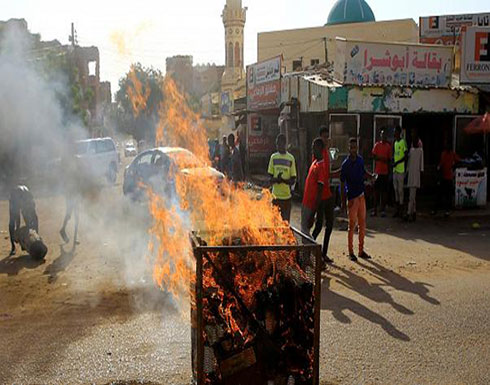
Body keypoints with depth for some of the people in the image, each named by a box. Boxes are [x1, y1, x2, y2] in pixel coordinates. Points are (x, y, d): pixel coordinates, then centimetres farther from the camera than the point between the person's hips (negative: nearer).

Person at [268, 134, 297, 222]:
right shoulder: (273, 157, 6)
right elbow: (270, 177, 5)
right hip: (275, 195, 2)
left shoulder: (291, 158, -1)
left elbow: (293, 180, -1)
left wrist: (284, 180, -21)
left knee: (286, 221, 1)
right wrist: (276, 179, -17)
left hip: (287, 196, -1)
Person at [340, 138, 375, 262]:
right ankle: (351, 252, 10)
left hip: (361, 195, 6)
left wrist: (371, 176, 3)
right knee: (352, 225, -1)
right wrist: (344, 202, -11)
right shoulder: (346, 164, -13)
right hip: (352, 197, -6)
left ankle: (361, 250, 22)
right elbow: (342, 184, -9)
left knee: (362, 224, 11)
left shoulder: (360, 160, 4)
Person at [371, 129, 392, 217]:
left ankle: (383, 209, 6)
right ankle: (375, 209, 6)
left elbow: (389, 159, 7)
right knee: (376, 190, 2)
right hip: (378, 170, 0)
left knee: (384, 190, 1)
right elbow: (374, 156, 0)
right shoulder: (377, 145, 6)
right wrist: (382, 159, -15)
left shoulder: (389, 146, 6)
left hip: (385, 171, 0)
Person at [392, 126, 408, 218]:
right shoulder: (395, 143, 15)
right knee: (396, 189, 11)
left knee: (400, 189, -3)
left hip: (401, 170, -8)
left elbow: (406, 156, -13)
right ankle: (397, 209, 17)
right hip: (395, 170, 8)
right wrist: (393, 163, 10)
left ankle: (401, 209, 3)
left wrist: (397, 163, -17)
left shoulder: (403, 142, -9)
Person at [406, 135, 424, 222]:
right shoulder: (411, 150, 15)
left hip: (416, 173, -6)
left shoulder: (420, 150, 0)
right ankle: (414, 211, 14)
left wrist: (421, 171, -6)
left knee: (412, 195, -12)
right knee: (413, 195, 9)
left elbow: (422, 162, -1)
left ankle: (409, 213, -15)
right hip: (410, 172, 6)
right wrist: (407, 171, 14)